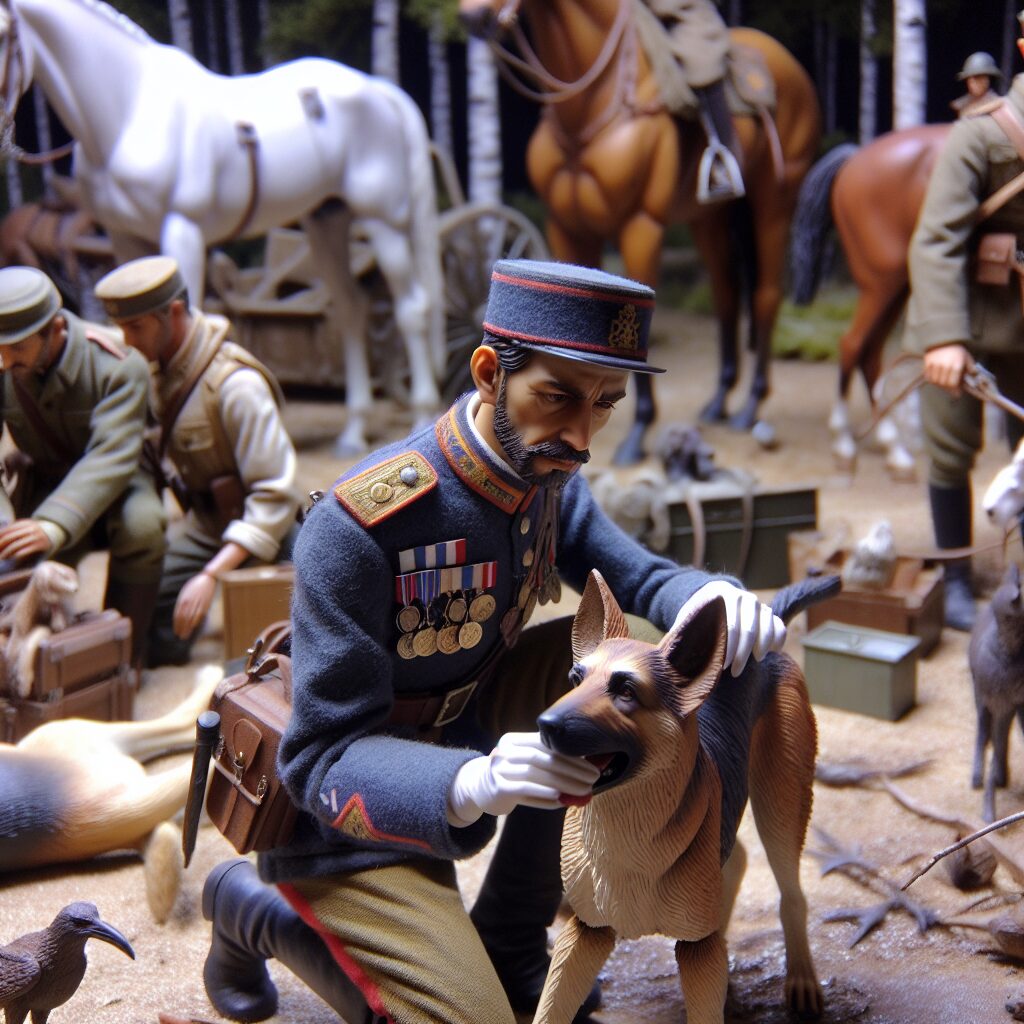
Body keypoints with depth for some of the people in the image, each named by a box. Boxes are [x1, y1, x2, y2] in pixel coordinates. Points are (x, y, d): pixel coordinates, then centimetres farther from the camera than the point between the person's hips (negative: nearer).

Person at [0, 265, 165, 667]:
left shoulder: (118, 367, -28)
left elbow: (111, 458, -38)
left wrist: (54, 526, -55)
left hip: (118, 482, -3)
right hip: (44, 480, 3)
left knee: (141, 526, -36)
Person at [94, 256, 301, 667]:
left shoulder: (236, 383, -27)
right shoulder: (158, 362, -3)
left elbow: (276, 497, -29)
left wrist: (210, 577, -33)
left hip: (259, 525, -6)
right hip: (203, 521, 7)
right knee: (152, 641, -3)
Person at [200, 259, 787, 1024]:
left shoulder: (545, 475, -8)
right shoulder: (360, 524, -30)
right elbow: (325, 759, -29)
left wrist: (709, 597, -28)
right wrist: (470, 783, -49)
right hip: (354, 812, -7)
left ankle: (511, 945, 2)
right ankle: (255, 909, 8)